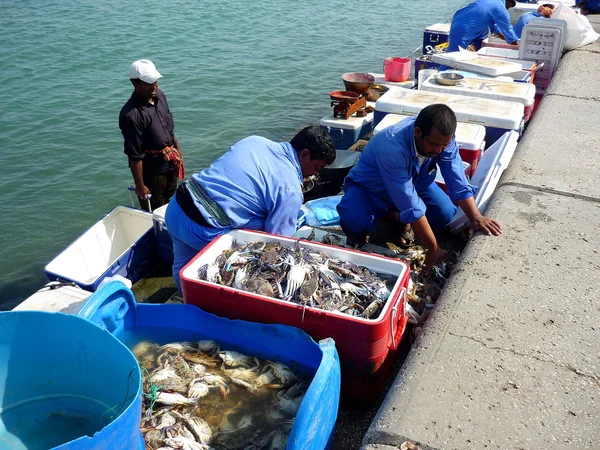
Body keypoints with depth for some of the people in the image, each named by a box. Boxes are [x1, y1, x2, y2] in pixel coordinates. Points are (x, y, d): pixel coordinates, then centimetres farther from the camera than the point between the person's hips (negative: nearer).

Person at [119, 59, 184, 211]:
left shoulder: (160, 95, -3)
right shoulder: (131, 115, -28)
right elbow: (134, 155, -24)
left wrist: (177, 151, 20)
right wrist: (140, 186, -20)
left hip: (170, 165, 8)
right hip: (151, 171, -7)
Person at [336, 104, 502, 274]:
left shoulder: (442, 137, -23)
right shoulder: (393, 148, -42)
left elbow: (458, 183, -17)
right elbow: (411, 207, -39)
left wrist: (476, 217, -31)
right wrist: (433, 248, -34)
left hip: (413, 182, 6)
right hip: (369, 188, -5)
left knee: (445, 214, -17)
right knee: (355, 220, -35)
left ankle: (397, 215, 10)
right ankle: (358, 231, 2)